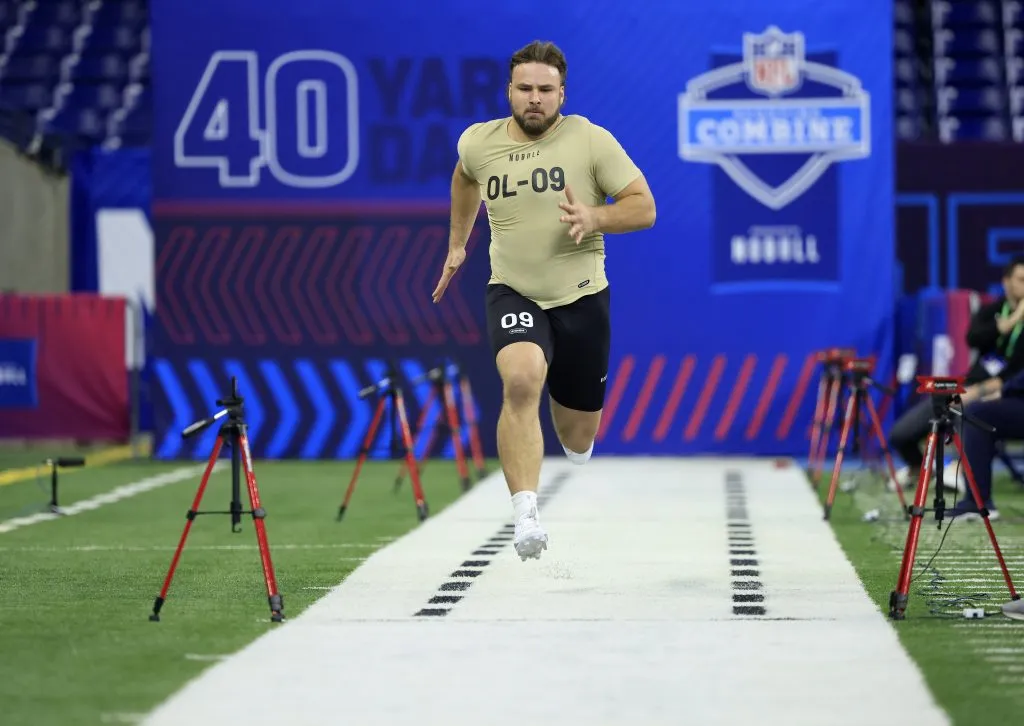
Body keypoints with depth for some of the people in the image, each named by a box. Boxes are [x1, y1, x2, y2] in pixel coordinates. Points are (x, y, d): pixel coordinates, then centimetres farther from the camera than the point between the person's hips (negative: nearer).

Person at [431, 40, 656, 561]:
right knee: (521, 380, -32)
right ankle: (525, 516, -38)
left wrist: (595, 217, -25)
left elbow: (644, 208, -7)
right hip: (513, 294, 0)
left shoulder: (591, 140, -9)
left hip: (581, 297, 0)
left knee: (578, 434, 13)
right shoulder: (477, 142, -1)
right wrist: (457, 243, 29)